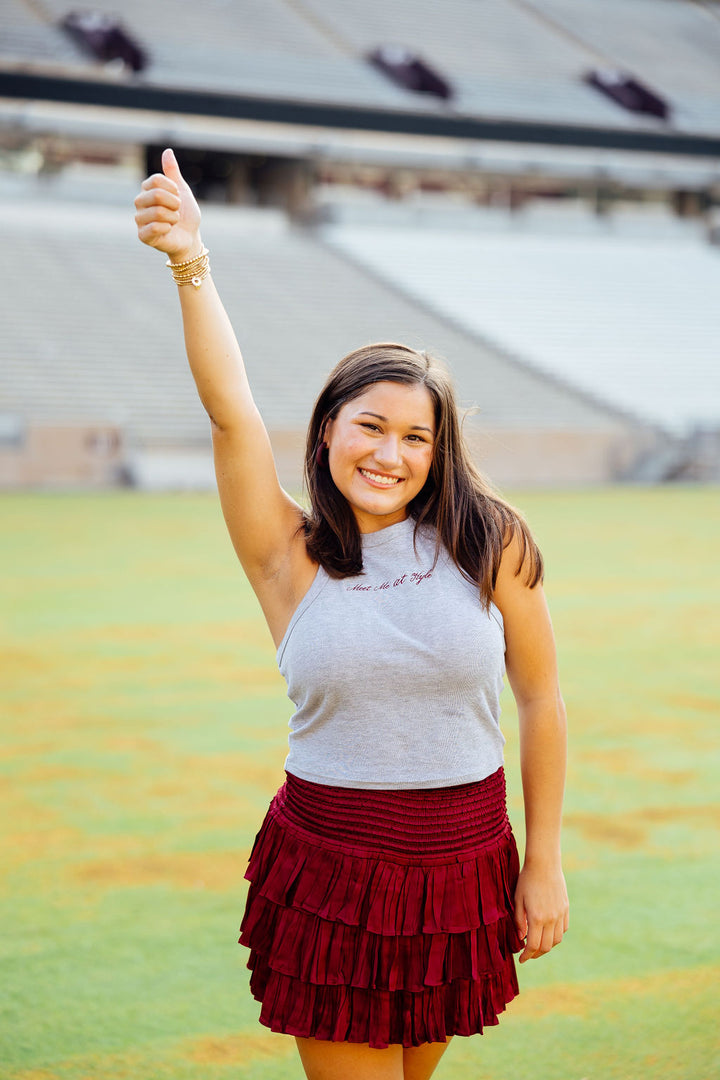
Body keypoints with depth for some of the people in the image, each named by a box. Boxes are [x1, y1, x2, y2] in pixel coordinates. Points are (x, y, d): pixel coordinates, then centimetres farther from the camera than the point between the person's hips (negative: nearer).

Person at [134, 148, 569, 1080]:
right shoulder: (290, 557, -4)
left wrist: (544, 864, 3)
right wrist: (190, 266, -28)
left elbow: (540, 700, 2)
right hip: (329, 872, -1)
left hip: (464, 867, 1)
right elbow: (232, 412, -16)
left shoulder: (490, 542, -3)